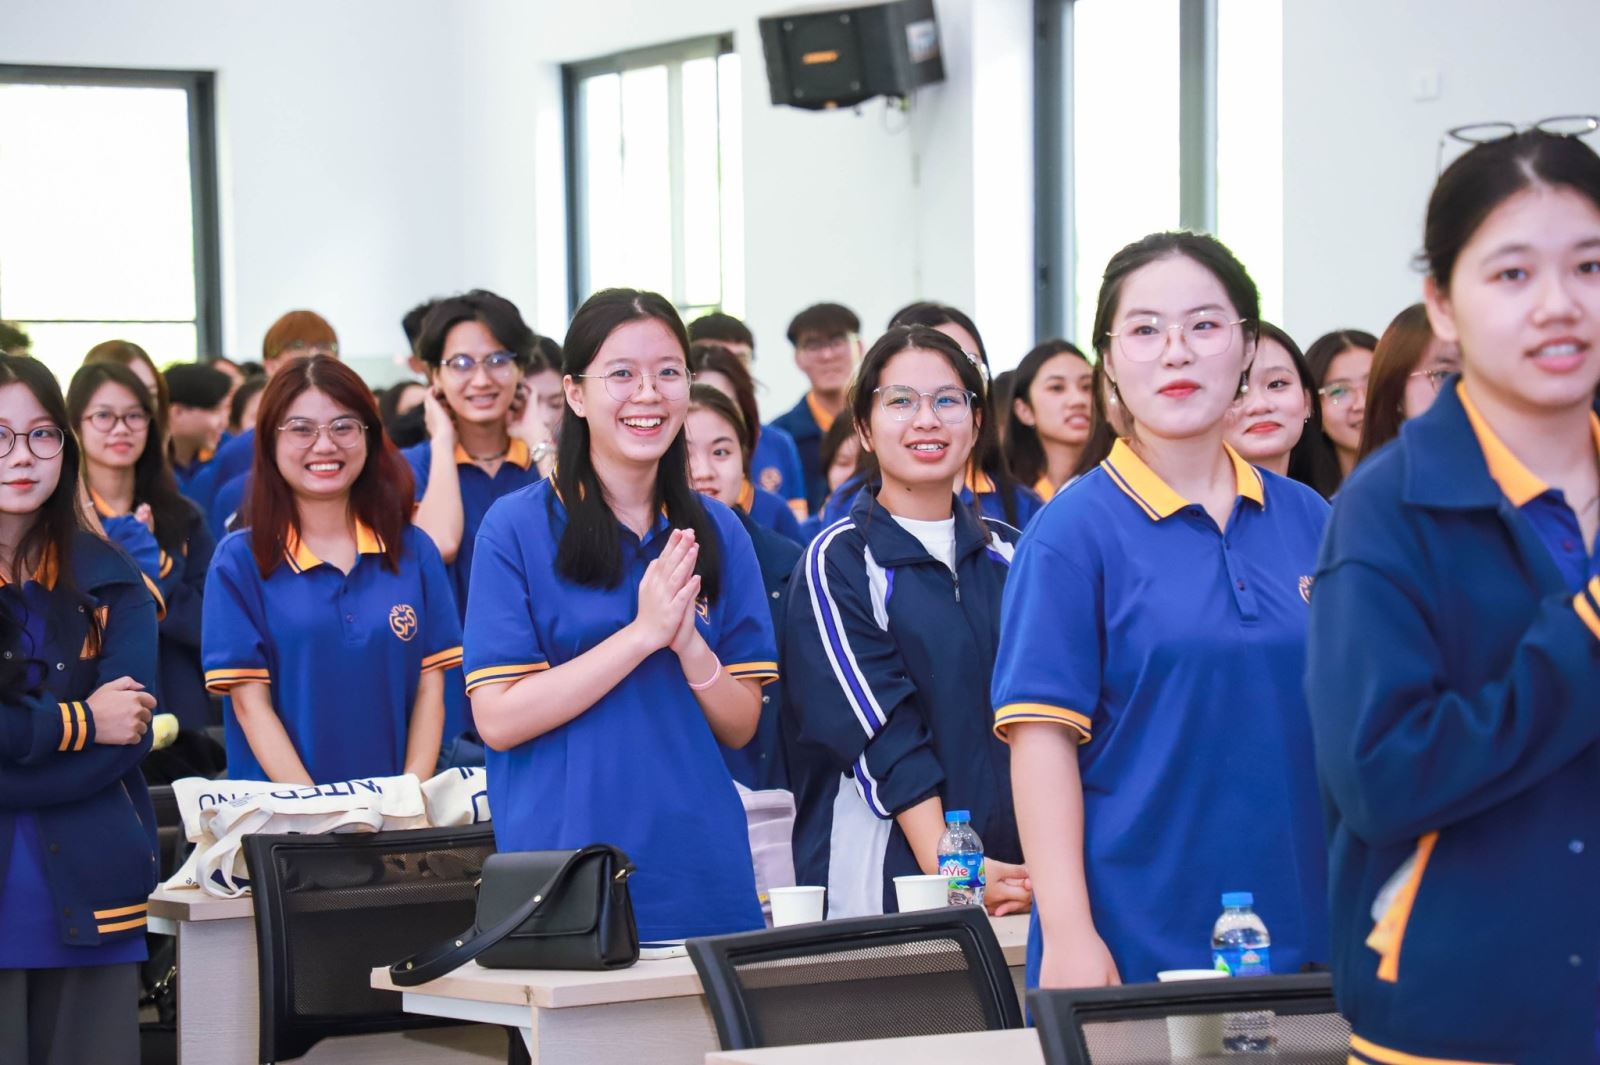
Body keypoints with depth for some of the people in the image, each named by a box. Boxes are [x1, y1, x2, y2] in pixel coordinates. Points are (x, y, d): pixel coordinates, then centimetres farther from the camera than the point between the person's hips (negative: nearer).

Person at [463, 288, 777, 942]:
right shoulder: (518, 527, -4)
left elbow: (741, 727, 7)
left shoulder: (716, 533, 8)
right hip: (567, 883, -3)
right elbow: (498, 718, -12)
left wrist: (690, 645, -12)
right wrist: (643, 632, -16)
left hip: (704, 870, 4)